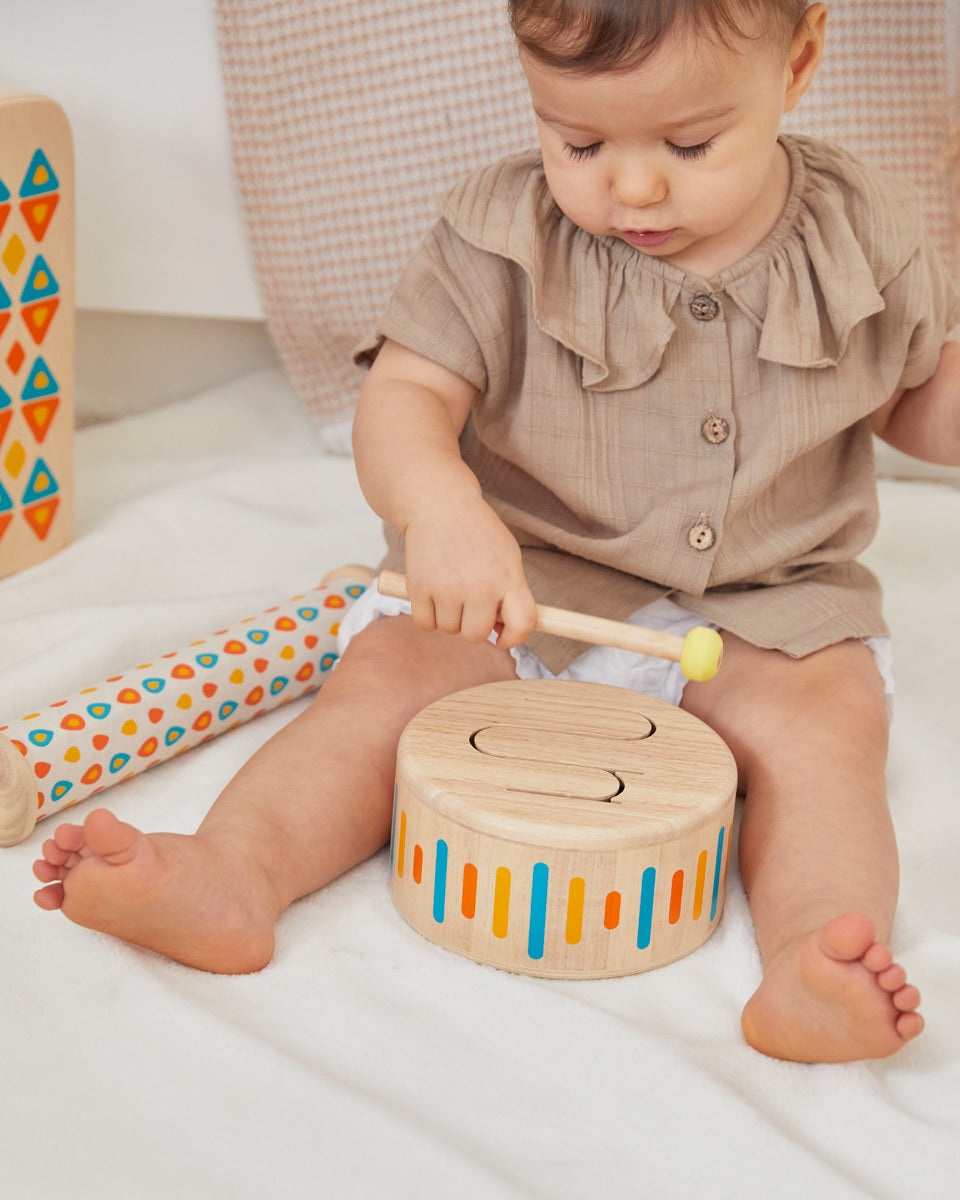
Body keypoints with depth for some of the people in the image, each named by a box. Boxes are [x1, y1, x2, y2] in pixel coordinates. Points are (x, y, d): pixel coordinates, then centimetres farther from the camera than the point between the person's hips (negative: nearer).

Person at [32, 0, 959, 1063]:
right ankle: (230, 875, -35)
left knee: (825, 722, -29)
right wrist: (440, 503, -41)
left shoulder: (862, 239, -2)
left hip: (767, 607, 0)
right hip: (523, 587, 0)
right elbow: (402, 398, -18)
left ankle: (810, 964, -47)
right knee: (392, 671, -23)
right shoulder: (503, 238, -9)